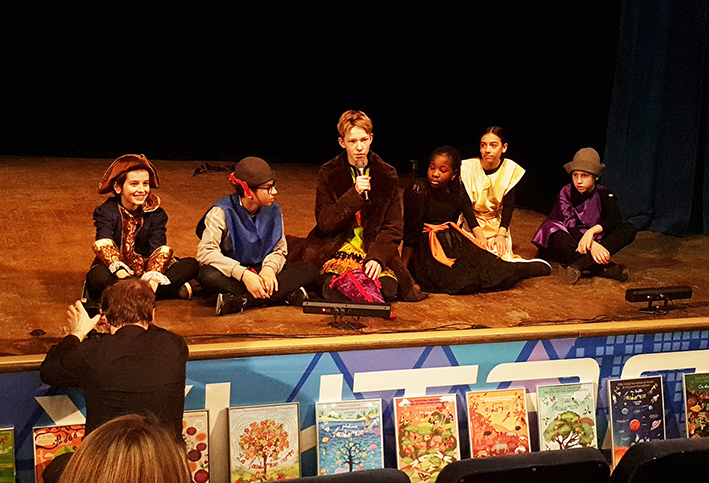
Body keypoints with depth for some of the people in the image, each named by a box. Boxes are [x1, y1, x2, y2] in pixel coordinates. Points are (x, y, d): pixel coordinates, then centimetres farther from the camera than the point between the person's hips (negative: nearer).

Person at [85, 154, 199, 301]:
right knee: (97, 277, -38)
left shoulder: (156, 214, 1)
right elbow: (104, 245, -22)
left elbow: (160, 249, -13)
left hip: (147, 270, 3)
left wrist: (153, 279, -34)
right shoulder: (106, 212, -4)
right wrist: (122, 273, -42)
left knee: (191, 265, -18)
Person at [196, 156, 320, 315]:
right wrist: (243, 274, -34)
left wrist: (269, 267, -21)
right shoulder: (222, 212, -14)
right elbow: (206, 251, -22)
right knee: (209, 276, -39)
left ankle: (241, 301, -33)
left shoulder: (274, 211, 0)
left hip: (260, 271, 4)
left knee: (310, 271, -18)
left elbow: (280, 250, 5)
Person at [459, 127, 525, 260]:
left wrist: (501, 234, -23)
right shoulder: (468, 167, -11)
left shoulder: (511, 169, -6)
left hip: (497, 224, 1)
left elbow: (508, 204, -9)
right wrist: (478, 234, -23)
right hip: (471, 223, -1)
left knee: (501, 254, -21)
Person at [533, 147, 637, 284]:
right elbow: (569, 226, -20)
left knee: (629, 230, -21)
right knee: (555, 234, -35)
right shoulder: (566, 193, -5)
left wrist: (592, 231, -38)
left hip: (595, 243, 2)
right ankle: (605, 269, -45)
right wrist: (591, 245, -38)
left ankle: (580, 264, -43)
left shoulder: (603, 194, 1)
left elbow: (615, 219, -18)